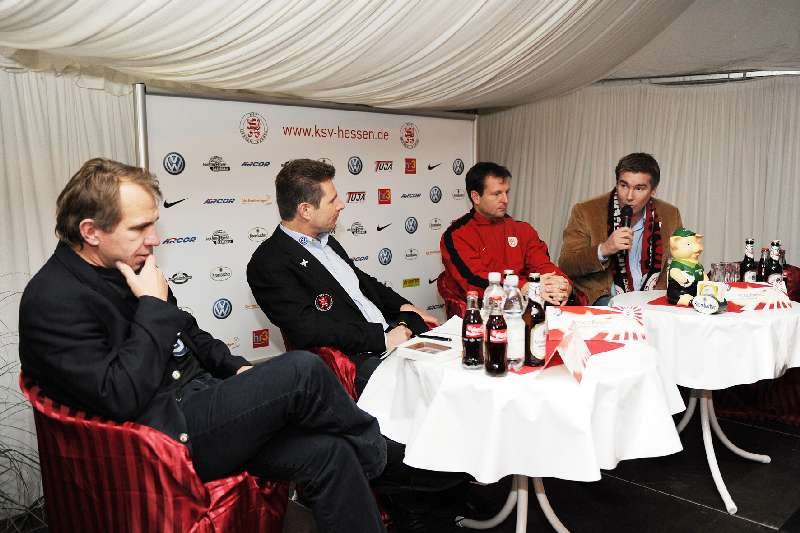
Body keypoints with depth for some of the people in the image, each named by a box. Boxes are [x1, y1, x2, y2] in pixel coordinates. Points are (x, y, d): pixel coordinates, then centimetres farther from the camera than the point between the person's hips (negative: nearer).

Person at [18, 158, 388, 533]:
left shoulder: (125, 268, 10)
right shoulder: (53, 301, -15)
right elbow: (120, 397, -24)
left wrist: (237, 370, 9)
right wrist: (154, 305, -18)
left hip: (197, 398, 8)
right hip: (165, 433, -8)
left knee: (327, 453, -9)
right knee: (302, 372, -21)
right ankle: (370, 446, 7)